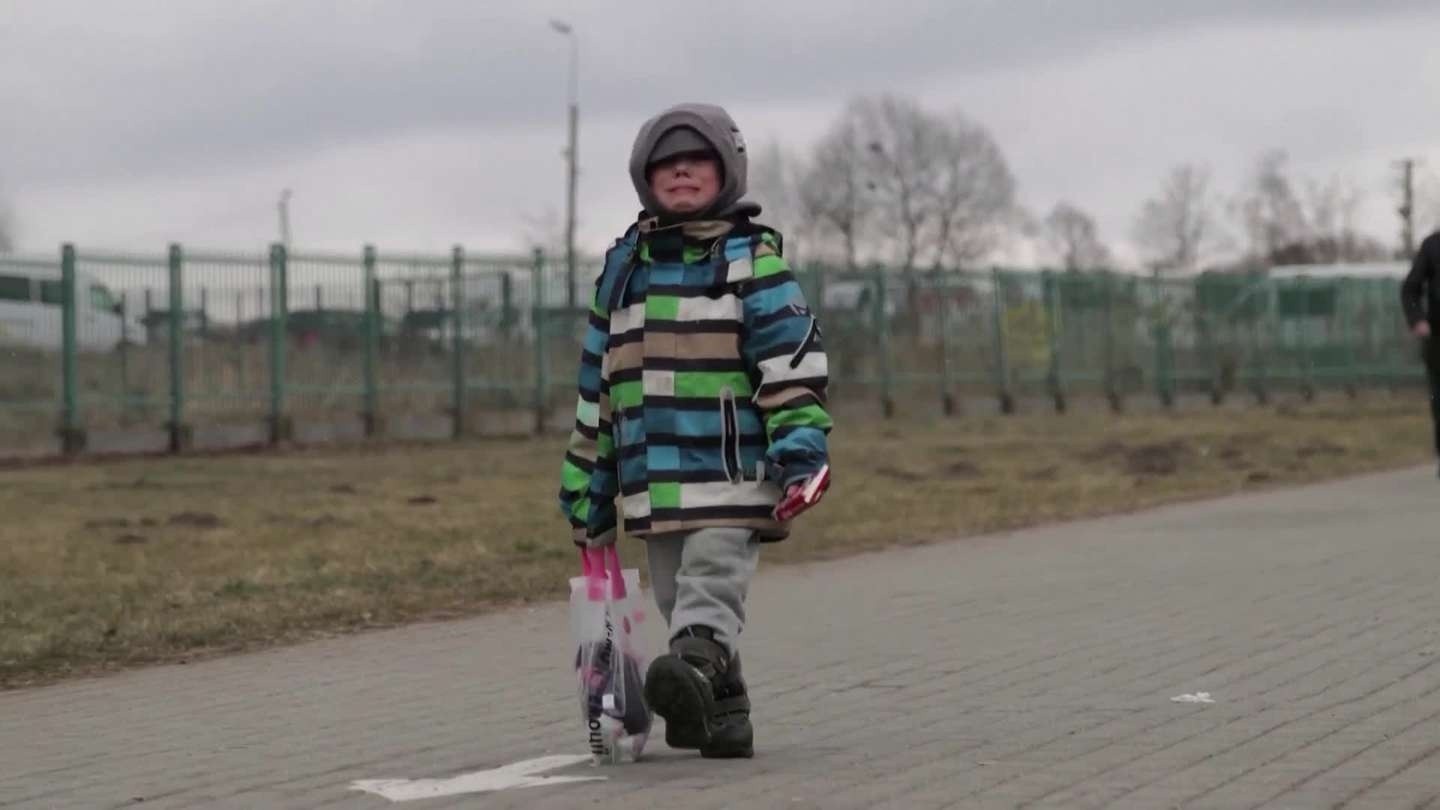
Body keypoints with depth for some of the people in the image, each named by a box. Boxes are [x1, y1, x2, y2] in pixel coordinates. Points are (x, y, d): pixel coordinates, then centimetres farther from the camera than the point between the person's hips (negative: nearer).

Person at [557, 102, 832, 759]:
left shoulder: (752, 259, 3)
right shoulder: (624, 267, 16)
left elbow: (793, 359, -4)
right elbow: (597, 384, 20)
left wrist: (801, 448, -16)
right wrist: (585, 484, 20)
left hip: (731, 467, -5)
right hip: (650, 478, 5)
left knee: (711, 583, -22)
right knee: (680, 602, 7)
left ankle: (693, 669, -41)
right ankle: (723, 715, 16)